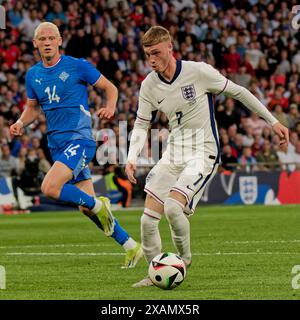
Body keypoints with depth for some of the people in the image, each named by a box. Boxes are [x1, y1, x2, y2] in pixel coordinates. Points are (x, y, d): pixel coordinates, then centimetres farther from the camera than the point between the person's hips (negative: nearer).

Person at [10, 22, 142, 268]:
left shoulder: (77, 66, -6)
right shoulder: (33, 75, 9)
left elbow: (110, 87, 2)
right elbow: (33, 107, 22)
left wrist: (110, 107, -18)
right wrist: (21, 122, 2)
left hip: (79, 139, -6)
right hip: (57, 144, 6)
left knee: (49, 188, -25)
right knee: (87, 207, 5)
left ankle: (98, 205, -4)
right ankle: (131, 246, 17)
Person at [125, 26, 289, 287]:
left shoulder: (198, 72, -14)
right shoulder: (149, 86, -1)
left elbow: (238, 92, -2)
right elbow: (141, 125, 8)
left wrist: (273, 121, 2)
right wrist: (132, 158, -10)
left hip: (204, 153, -5)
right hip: (174, 154, 6)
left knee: (172, 207, -26)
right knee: (148, 220, -3)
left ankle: (184, 258, -1)